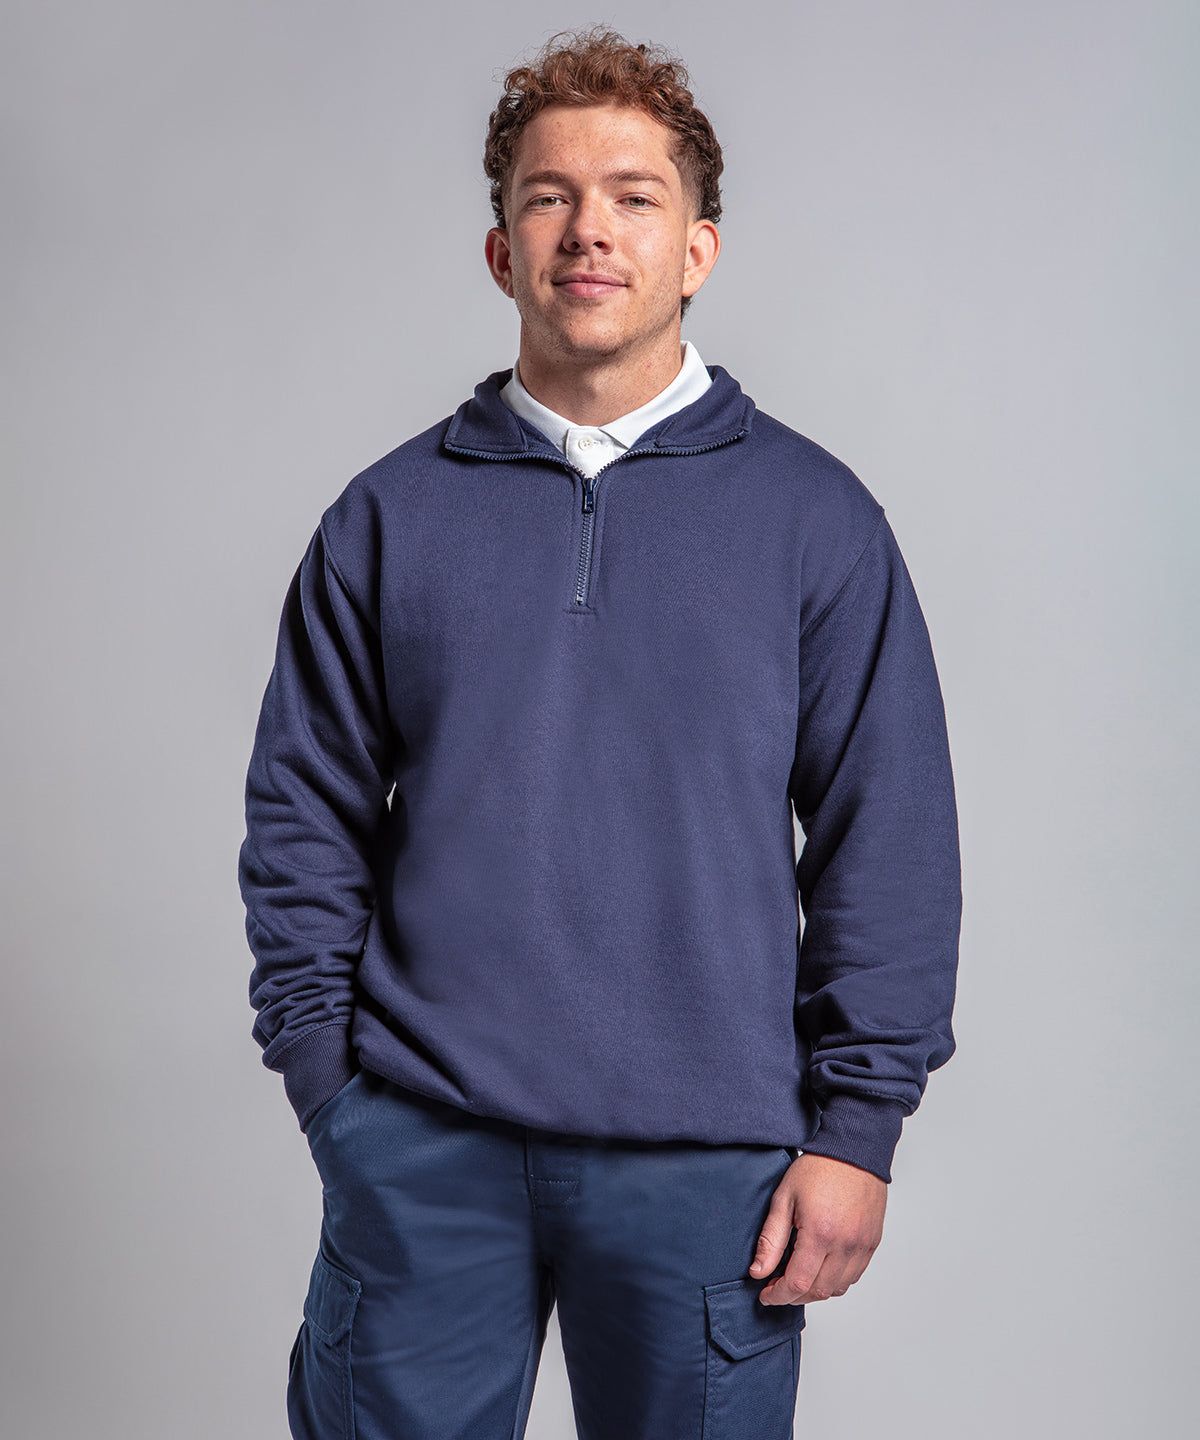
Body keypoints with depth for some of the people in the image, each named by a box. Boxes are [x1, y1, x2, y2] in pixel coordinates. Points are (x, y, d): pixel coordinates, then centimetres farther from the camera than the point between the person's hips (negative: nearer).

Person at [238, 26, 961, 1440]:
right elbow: (304, 817, 7)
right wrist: (325, 1073, 0)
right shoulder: (391, 513, 5)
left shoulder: (814, 515, 2)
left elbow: (892, 844, 1)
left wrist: (856, 1125, -3)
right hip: (419, 1144, 1)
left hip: (707, 1159, 0)